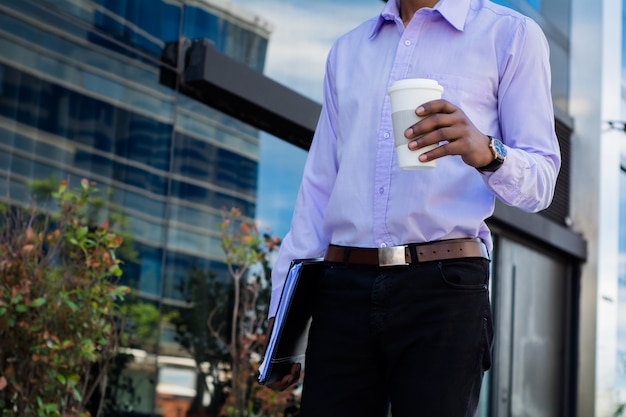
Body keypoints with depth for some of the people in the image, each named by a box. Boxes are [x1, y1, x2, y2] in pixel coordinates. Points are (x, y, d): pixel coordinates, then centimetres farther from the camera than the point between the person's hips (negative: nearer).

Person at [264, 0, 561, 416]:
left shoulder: (511, 35, 7)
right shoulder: (347, 50, 21)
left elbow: (540, 183, 2)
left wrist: (486, 152, -20)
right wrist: (283, 307, 12)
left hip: (441, 287, -4)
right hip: (343, 292, 4)